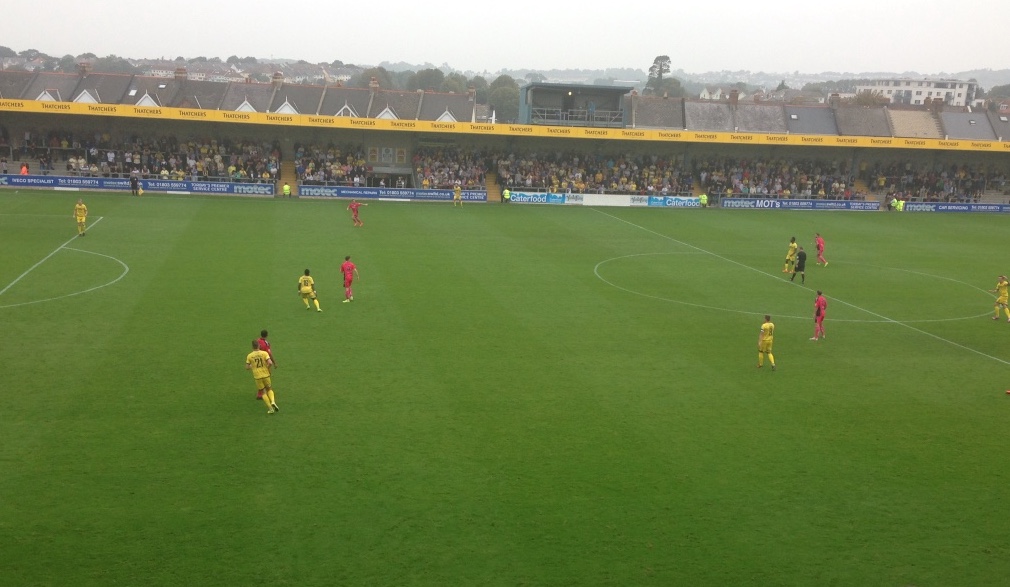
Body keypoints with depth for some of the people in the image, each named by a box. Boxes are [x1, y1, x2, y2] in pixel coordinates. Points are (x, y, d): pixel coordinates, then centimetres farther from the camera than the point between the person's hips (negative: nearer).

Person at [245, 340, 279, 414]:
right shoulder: (264, 353, -6)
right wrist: (267, 368, 1)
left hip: (257, 377, 0)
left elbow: (247, 368, -1)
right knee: (269, 389, 21)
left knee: (263, 392, 12)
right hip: (266, 375, 0)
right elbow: (270, 363, -18)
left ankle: (270, 408, 5)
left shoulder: (249, 356, -3)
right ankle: (273, 401, -5)